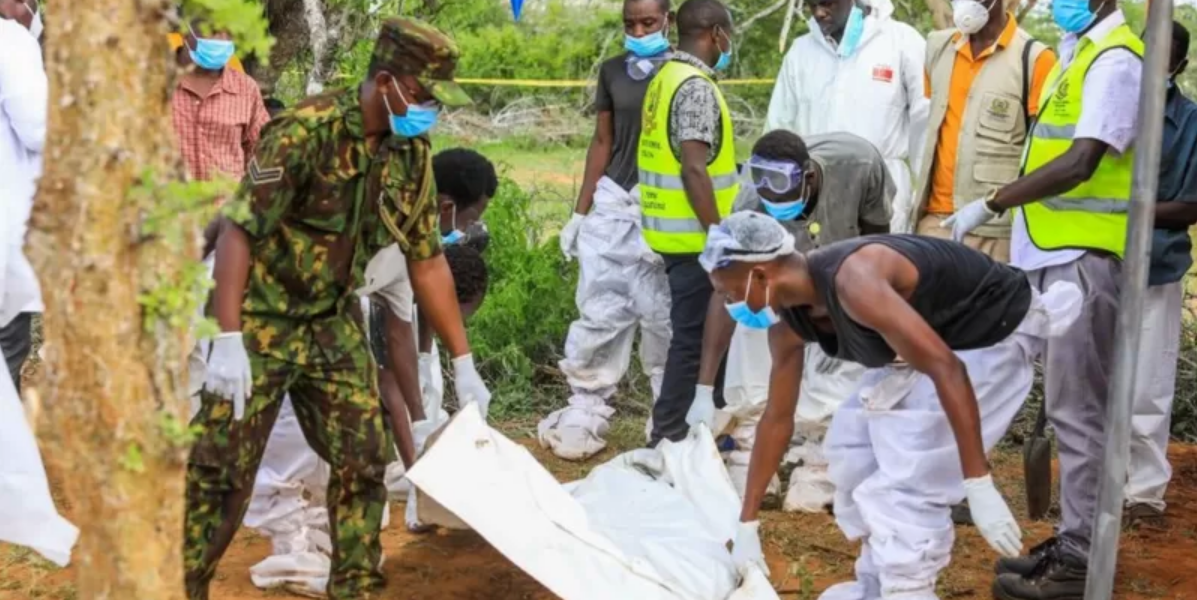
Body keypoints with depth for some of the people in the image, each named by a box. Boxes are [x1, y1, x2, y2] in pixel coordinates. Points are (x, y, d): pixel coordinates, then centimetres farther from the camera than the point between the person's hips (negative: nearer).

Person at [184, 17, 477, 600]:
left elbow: (427, 261, 6)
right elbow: (238, 231, -23)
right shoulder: (306, 130, -23)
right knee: (222, 467, -1)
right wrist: (228, 343, -29)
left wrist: (463, 362, 6)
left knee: (362, 460, 5)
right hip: (260, 318, -6)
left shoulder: (412, 152, -2)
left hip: (333, 321, 6)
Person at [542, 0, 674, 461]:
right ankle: (584, 413, 12)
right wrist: (580, 212, 12)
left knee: (663, 318, 1)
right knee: (599, 312, 4)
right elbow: (602, 142, 14)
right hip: (611, 206, 3)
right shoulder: (612, 72, 10)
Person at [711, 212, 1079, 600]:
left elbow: (946, 369, -37)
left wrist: (980, 488, -38)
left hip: (993, 335, -9)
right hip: (935, 335, 9)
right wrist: (747, 525, 7)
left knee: (905, 483, -17)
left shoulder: (852, 281, -35)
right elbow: (777, 418, 4)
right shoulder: (788, 320, -6)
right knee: (854, 445, 12)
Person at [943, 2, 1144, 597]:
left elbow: (1081, 163, -22)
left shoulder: (1115, 58, -12)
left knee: (1076, 409, -6)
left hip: (1085, 254, -10)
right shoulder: (1077, 52, 18)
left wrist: (989, 205, -20)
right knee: (1070, 405, 13)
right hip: (1058, 251, 10)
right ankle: (1073, 541, 21)